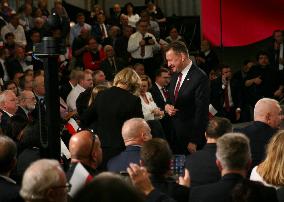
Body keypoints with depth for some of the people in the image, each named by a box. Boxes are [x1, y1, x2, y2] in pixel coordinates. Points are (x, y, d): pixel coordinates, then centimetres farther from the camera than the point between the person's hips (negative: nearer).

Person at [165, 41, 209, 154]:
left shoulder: (200, 78, -15)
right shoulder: (175, 76, 12)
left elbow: (201, 111, -17)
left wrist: (194, 141, -18)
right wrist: (167, 106, -1)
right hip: (175, 134, 7)